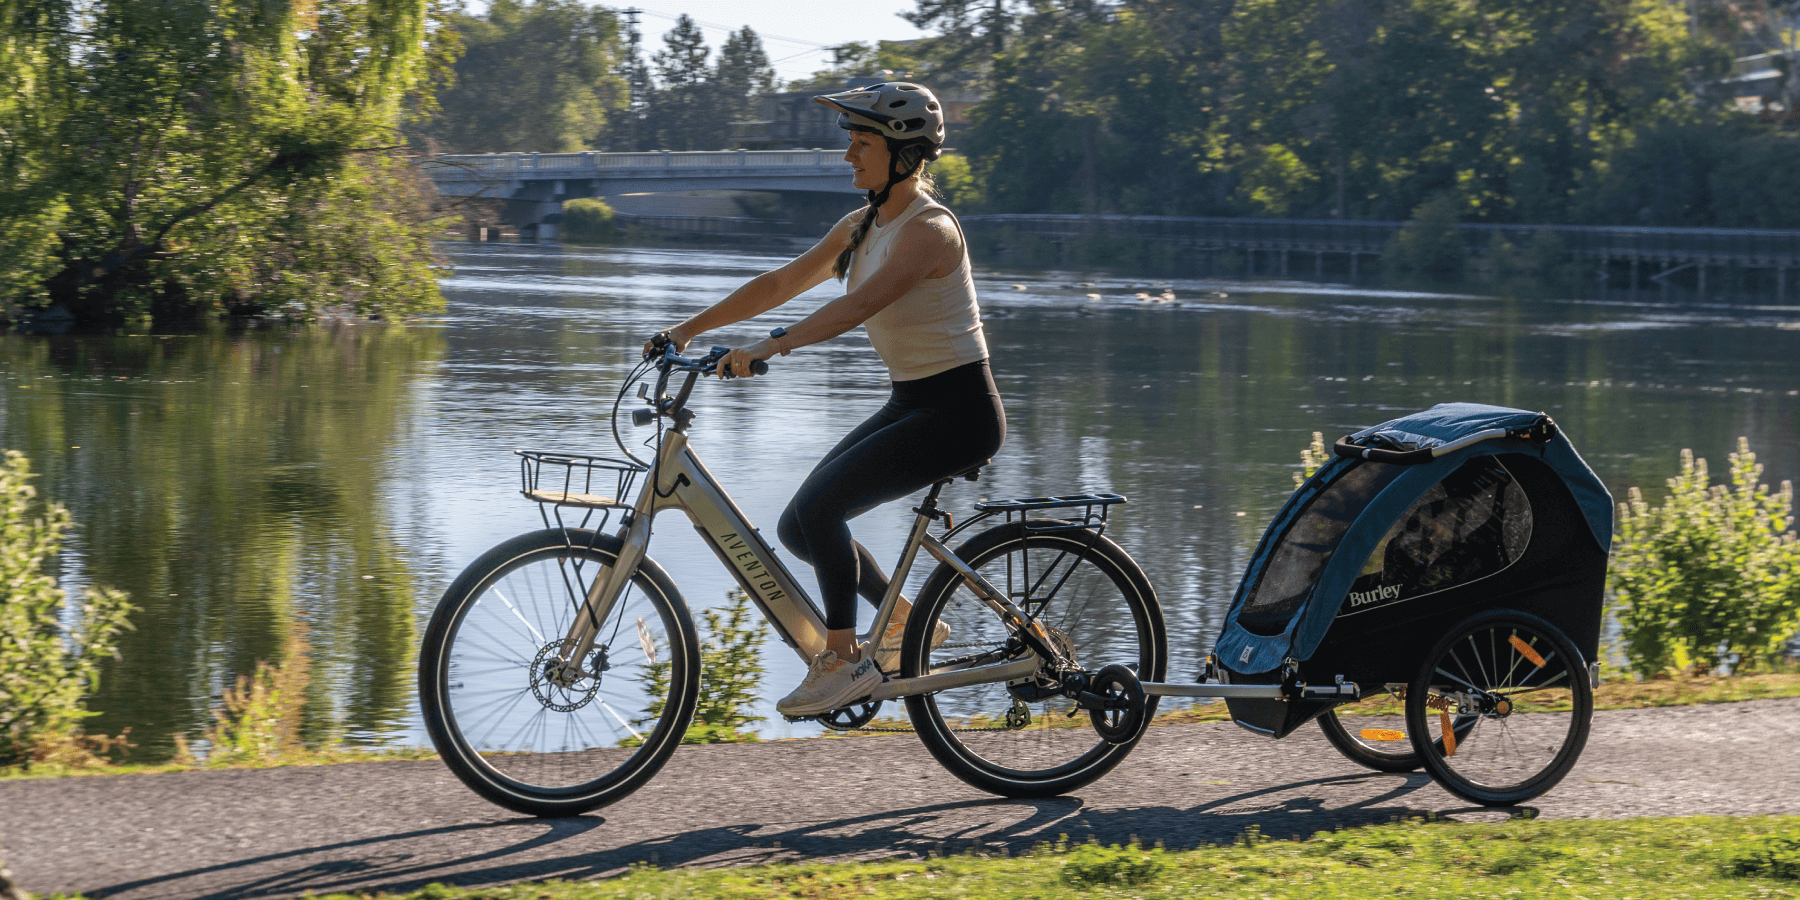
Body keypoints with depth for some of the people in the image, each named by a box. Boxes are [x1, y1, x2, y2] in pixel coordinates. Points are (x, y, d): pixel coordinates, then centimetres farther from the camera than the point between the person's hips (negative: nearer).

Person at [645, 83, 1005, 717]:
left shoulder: (929, 230, -19)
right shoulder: (863, 226, 9)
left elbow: (861, 303, -34)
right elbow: (780, 284, 9)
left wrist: (773, 346, -45)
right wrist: (689, 329, 2)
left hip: (958, 412, -9)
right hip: (910, 405, 9)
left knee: (819, 506, -23)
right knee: (800, 527, 3)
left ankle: (843, 659, -11)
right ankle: (907, 622, 19)